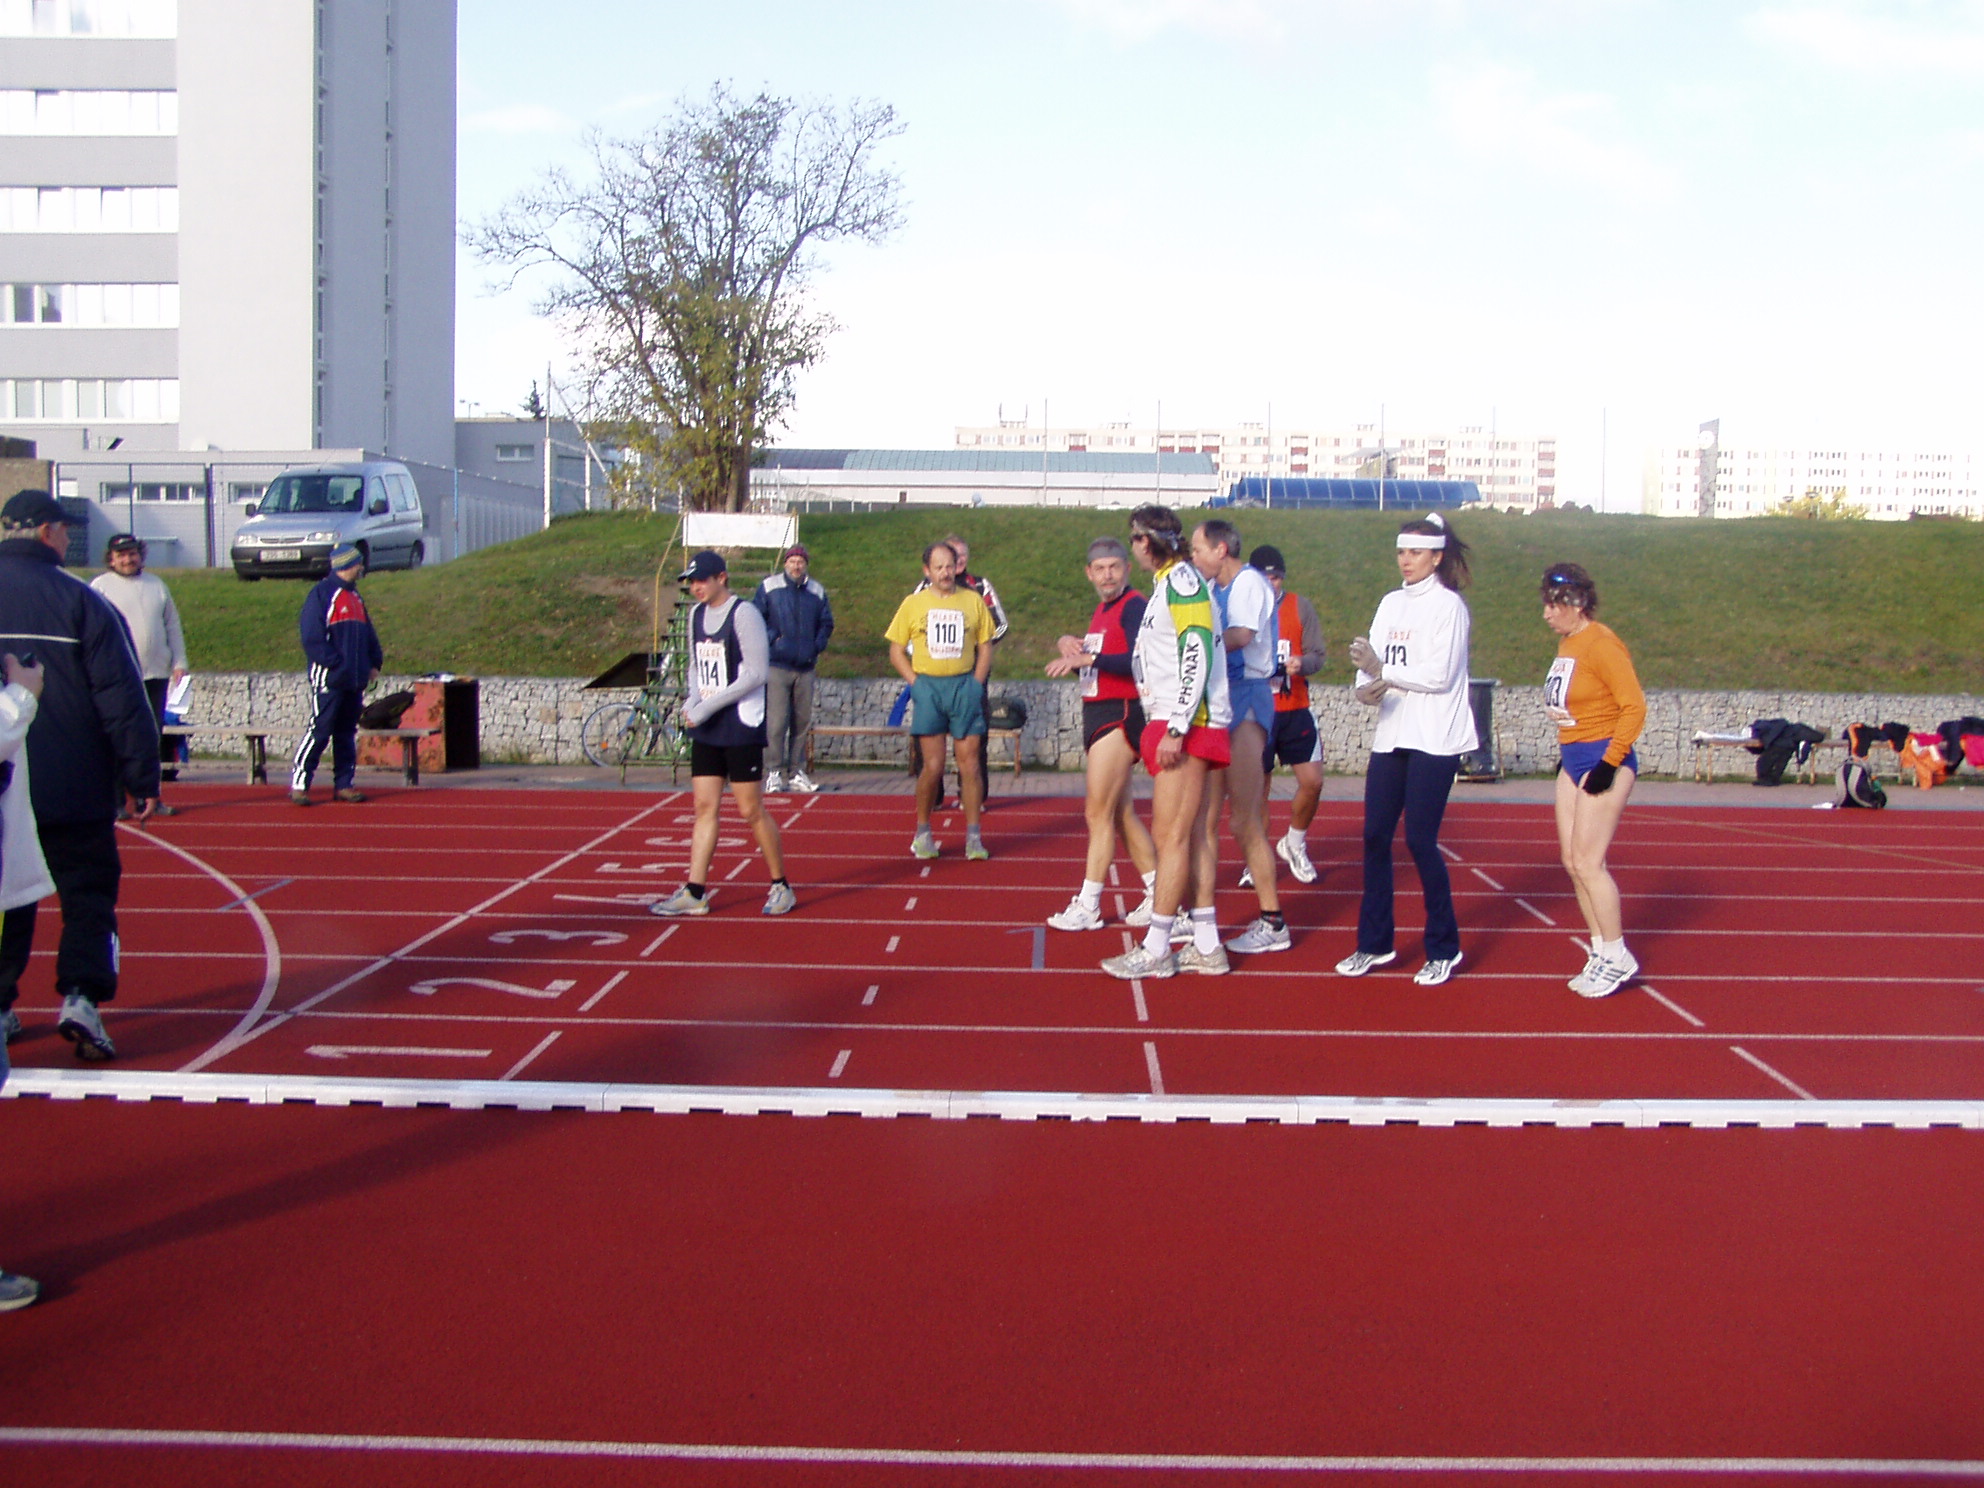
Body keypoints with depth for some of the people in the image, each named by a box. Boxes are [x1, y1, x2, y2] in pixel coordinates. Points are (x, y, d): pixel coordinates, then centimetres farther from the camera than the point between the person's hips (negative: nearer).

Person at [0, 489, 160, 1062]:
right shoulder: (80, 600, -8)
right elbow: (123, 701, -10)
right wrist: (142, 779, -5)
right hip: (73, 789, -3)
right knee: (89, 894, 5)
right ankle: (81, 997, -8)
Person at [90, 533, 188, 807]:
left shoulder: (156, 585, 15)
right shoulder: (100, 586, 1)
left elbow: (173, 626, 17)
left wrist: (179, 662, 9)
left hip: (156, 674, 4)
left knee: (153, 738, 8)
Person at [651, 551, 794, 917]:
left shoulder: (744, 614, -12)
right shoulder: (696, 615, 12)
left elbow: (757, 673, -16)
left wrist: (708, 706, -17)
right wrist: (692, 701, 0)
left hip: (742, 727, -7)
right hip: (705, 730, 7)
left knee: (751, 810, -2)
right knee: (704, 807, 5)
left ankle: (780, 886, 12)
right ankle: (694, 893, 8)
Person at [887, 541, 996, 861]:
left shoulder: (973, 601, 8)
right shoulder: (913, 603, 5)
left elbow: (985, 647, 12)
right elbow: (896, 651, 8)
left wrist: (975, 684, 1)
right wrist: (915, 683, -3)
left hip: (965, 687, 1)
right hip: (928, 687, -1)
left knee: (969, 763, 0)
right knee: (933, 766, -3)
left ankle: (973, 836, 6)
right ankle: (922, 833, 12)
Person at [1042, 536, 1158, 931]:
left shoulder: (1134, 606, -13)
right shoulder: (1102, 609, 17)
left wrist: (1088, 658, -29)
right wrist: (1069, 644, 4)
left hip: (1121, 716, -10)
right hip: (1097, 714, 10)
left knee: (1099, 812, -7)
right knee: (1122, 813, 13)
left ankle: (1088, 907, -2)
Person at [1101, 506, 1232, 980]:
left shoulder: (1182, 578, -10)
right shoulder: (1167, 582, 20)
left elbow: (1197, 654, -19)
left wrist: (1176, 728, -21)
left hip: (1188, 728, -10)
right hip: (1176, 728, 10)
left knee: (1171, 836, -7)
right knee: (1188, 837, 9)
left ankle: (1155, 950, -4)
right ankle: (1206, 946, 13)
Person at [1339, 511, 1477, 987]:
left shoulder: (1448, 604, -6)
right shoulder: (1391, 603, 13)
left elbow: (1440, 675, -15)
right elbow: (1373, 662, 6)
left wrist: (1382, 670, -18)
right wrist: (1368, 686, -15)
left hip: (1434, 741, -6)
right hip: (1391, 737, 6)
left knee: (1420, 840, -6)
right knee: (1375, 837, 3)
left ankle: (1444, 949, 8)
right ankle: (1375, 943, 14)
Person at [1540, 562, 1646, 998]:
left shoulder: (1601, 645, -15)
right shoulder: (1566, 644, 11)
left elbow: (1634, 706, -18)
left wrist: (1610, 762, -20)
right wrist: (1566, 754, 14)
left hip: (1603, 761, -9)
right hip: (1573, 760, 9)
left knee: (1587, 862, -9)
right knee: (1572, 861, 9)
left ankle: (1617, 958, 2)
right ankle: (1601, 952, 18)